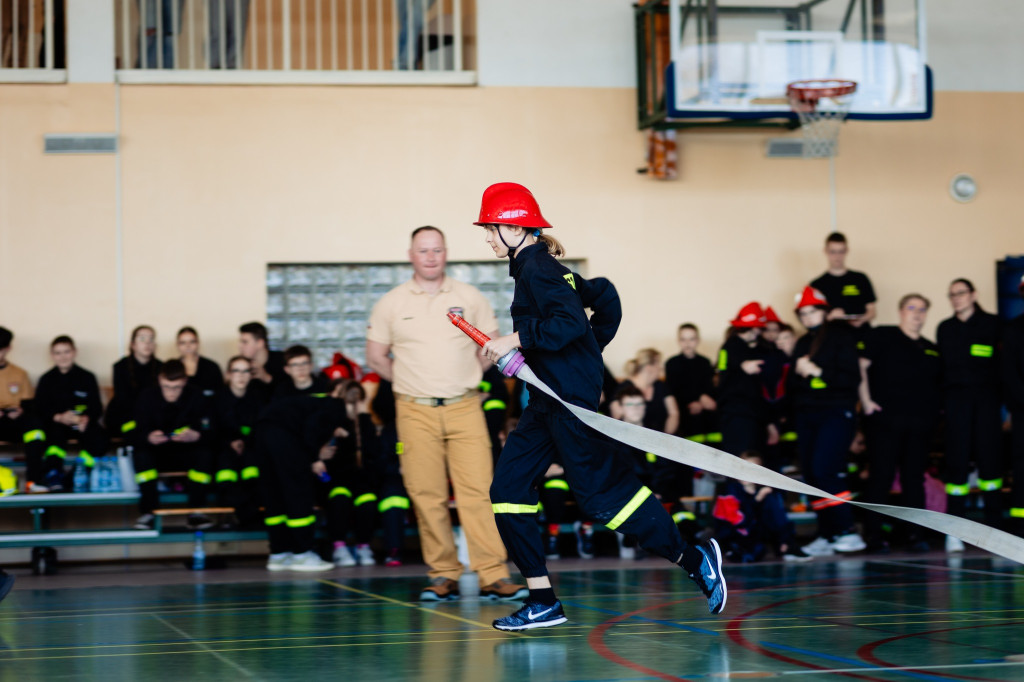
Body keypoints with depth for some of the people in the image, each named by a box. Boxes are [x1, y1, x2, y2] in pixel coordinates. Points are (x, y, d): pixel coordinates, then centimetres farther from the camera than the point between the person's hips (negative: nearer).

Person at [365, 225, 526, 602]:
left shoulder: (470, 298, 7)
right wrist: (411, 382, 8)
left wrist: (465, 377, 8)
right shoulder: (391, 303, 5)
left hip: (464, 408, 0)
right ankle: (443, 575, 6)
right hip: (416, 413, 0)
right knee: (427, 496, -2)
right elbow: (376, 357, 11)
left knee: (478, 490, -9)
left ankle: (493, 575, -10)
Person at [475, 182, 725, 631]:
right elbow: (603, 296, 23)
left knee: (602, 493, -8)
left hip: (570, 395, -11)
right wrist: (591, 349, 25)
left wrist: (517, 339, -22)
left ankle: (694, 560, 3)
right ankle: (542, 602, 5)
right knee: (507, 491, 4)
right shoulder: (536, 267, 17)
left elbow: (570, 322, -25)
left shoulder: (537, 268, -12)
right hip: (548, 398, 11)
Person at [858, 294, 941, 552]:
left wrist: (934, 412, 8)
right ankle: (874, 534, 1)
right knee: (880, 476, -4)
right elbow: (860, 366, -3)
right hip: (886, 420, -4)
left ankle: (916, 534, 7)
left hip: (921, 424, 4)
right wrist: (865, 400, -11)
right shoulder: (882, 337, 5)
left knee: (915, 478, 5)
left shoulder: (931, 349, 20)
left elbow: (939, 386, 24)